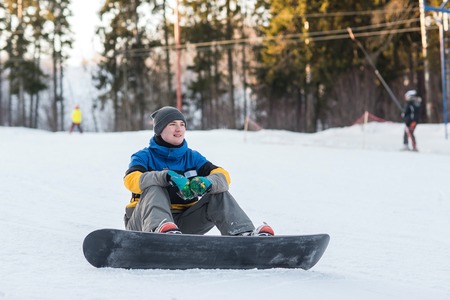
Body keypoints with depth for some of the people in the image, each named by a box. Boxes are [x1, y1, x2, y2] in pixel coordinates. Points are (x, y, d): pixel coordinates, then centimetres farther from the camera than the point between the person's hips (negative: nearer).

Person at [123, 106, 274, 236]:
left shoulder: (192, 157, 13)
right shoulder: (145, 156, 2)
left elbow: (222, 176, -2)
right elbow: (131, 180, -21)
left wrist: (207, 182, -28)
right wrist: (167, 176, -38)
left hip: (183, 223, 4)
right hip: (144, 222, -3)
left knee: (220, 195, -13)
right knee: (155, 188, -32)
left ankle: (243, 234, -36)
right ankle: (159, 229, -63)